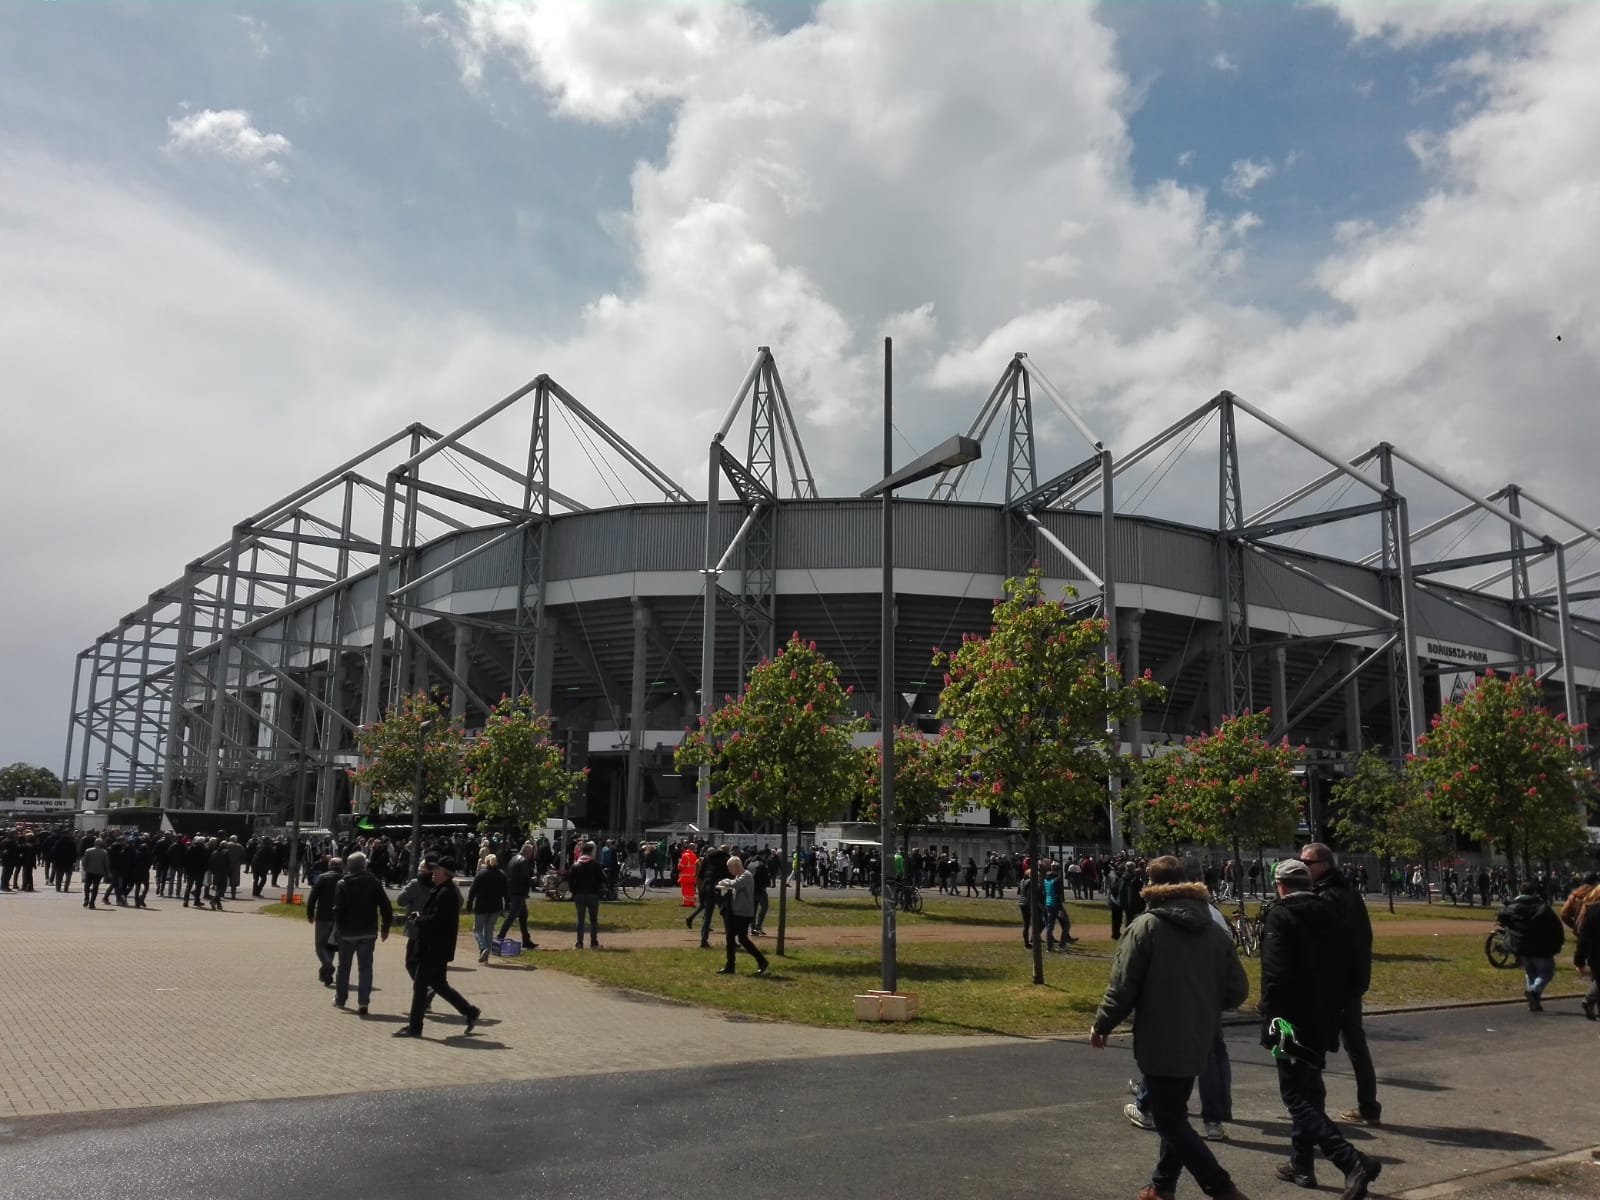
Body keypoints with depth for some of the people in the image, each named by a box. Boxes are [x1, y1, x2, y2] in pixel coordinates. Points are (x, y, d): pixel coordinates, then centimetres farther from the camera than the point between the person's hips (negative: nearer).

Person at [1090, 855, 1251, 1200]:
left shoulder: (1145, 925, -13)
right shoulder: (1214, 930, 4)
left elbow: (1123, 987, -15)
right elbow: (1237, 990, 5)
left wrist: (1102, 1025, -2)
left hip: (1160, 1042, -7)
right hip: (1197, 1041, 7)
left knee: (1170, 1120, 1)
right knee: (1175, 1113, 21)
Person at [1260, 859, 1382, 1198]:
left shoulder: (1279, 916, -14)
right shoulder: (1330, 914, 9)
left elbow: (1275, 975, -23)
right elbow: (1345, 969, 15)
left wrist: (1271, 1019, -15)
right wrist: (1337, 1010, 22)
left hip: (1293, 1020, -8)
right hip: (1323, 1019, 8)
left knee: (1297, 1097, -5)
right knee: (1309, 1091, 21)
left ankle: (1353, 1162, -19)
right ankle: (1301, 1163, 29)